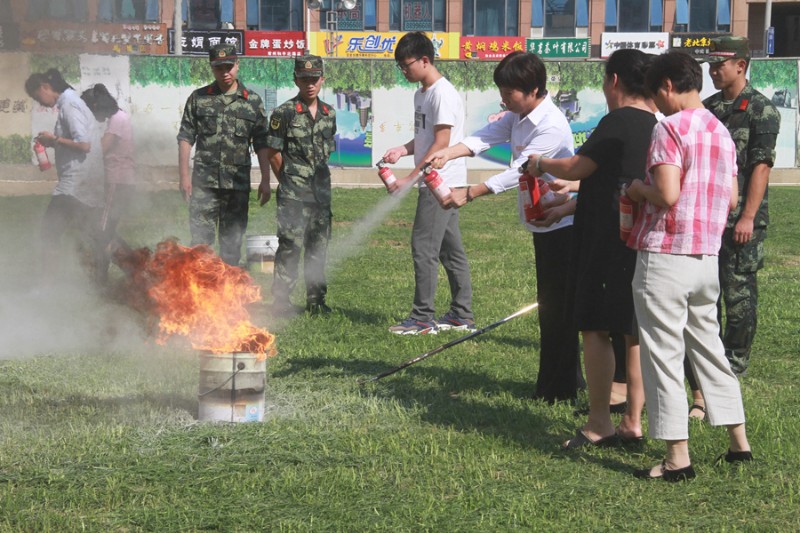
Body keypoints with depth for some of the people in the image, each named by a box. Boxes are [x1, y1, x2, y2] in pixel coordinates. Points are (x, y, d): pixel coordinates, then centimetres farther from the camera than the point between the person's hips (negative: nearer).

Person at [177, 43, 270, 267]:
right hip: (204, 182, -1)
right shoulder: (198, 98, 6)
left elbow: (261, 145, 6)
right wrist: (184, 176, -2)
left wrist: (265, 181, 0)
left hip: (238, 183, 1)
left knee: (232, 240, 7)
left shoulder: (252, 101, 6)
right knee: (200, 238, -3)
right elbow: (185, 138, 6)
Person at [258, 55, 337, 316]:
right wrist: (289, 181, 5)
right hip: (293, 195, -5)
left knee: (318, 247, 10)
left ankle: (316, 301, 19)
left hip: (321, 192, 6)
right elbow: (273, 153, -2)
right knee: (290, 246, -8)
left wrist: (317, 175, 14)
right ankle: (281, 301, -1)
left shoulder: (329, 114, 10)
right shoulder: (284, 113, -6)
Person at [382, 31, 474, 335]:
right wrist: (402, 150, 2)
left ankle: (423, 318, -4)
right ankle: (462, 315, 17)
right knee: (450, 249, 12)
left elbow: (441, 145, -19)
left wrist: (409, 179, -20)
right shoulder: (421, 94, 15)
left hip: (441, 183, -10)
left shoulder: (443, 93, -15)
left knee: (424, 247, -8)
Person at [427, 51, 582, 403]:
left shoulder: (551, 127, -23)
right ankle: (560, 381, 27)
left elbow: (517, 172, -25)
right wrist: (449, 152, -25)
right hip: (542, 224, 10)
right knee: (549, 305, 17)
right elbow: (488, 135, -7)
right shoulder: (519, 116, 7)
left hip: (560, 225, -10)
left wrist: (469, 194, -24)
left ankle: (561, 387, 4)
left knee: (557, 307, -4)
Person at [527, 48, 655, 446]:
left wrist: (541, 163, 6)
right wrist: (564, 209, 24)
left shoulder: (618, 122, -14)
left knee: (595, 328, -1)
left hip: (609, 241, -8)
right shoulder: (656, 126, 13)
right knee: (634, 332, 10)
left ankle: (599, 424, 2)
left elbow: (576, 168, -15)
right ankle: (633, 422, 14)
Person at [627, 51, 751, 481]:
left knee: (663, 355, -2)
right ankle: (738, 441, 24)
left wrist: (640, 190, -3)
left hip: (665, 256, -8)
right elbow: (731, 199, 13)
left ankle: (677, 457, 0)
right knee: (708, 345, 19)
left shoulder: (670, 128, -13)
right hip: (707, 258, 8)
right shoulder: (721, 132, 11)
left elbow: (667, 193, -22)